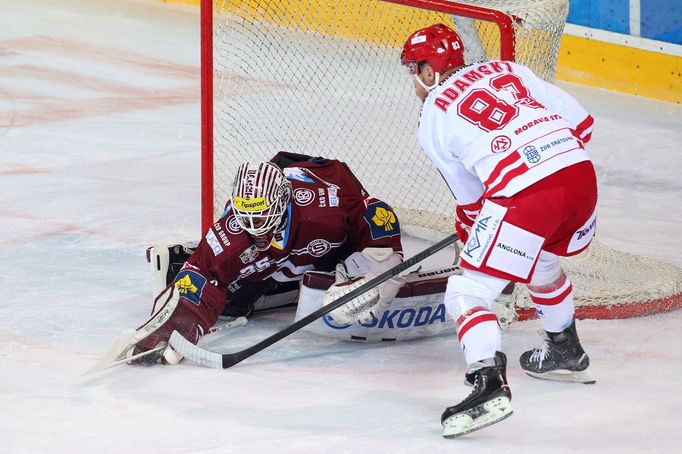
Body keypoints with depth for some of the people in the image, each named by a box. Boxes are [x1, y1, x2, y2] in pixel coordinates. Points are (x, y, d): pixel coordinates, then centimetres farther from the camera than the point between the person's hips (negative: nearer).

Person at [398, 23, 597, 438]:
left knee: (468, 292, 2)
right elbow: (580, 121, 16)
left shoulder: (432, 117, 11)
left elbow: (472, 198, 13)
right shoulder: (506, 70, 21)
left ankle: (490, 384, -19)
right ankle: (567, 354, 51)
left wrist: (470, 233, 30)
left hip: (523, 195, -6)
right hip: (582, 174, 6)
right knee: (542, 261, 35)